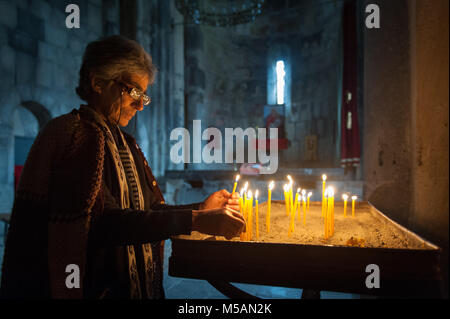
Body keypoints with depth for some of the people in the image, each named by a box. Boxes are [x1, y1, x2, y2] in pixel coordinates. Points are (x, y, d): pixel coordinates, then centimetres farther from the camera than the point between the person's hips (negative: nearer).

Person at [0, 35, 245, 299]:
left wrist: (201, 208, -6)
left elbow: (148, 209, 7)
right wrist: (194, 220, -29)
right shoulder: (75, 132, -15)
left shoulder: (126, 144, 11)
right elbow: (100, 222, -26)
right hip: (92, 287, -7)